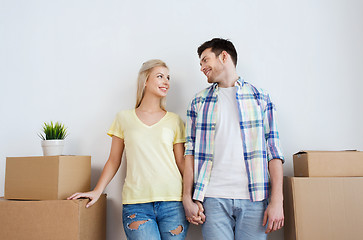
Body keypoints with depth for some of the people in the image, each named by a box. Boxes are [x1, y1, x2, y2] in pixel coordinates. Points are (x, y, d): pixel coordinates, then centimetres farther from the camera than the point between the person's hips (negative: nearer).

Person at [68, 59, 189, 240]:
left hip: (172, 202, 2)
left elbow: (181, 162, 8)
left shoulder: (174, 121, 9)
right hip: (136, 203, -1)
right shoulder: (124, 118, 8)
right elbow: (114, 161, 12)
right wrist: (97, 191, 3)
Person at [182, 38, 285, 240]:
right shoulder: (198, 102, 11)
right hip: (213, 198, 1)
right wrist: (188, 198, -1)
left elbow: (273, 150, 2)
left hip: (253, 199, 0)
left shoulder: (260, 98, 7)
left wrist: (277, 201, -5)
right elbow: (190, 151, 7)